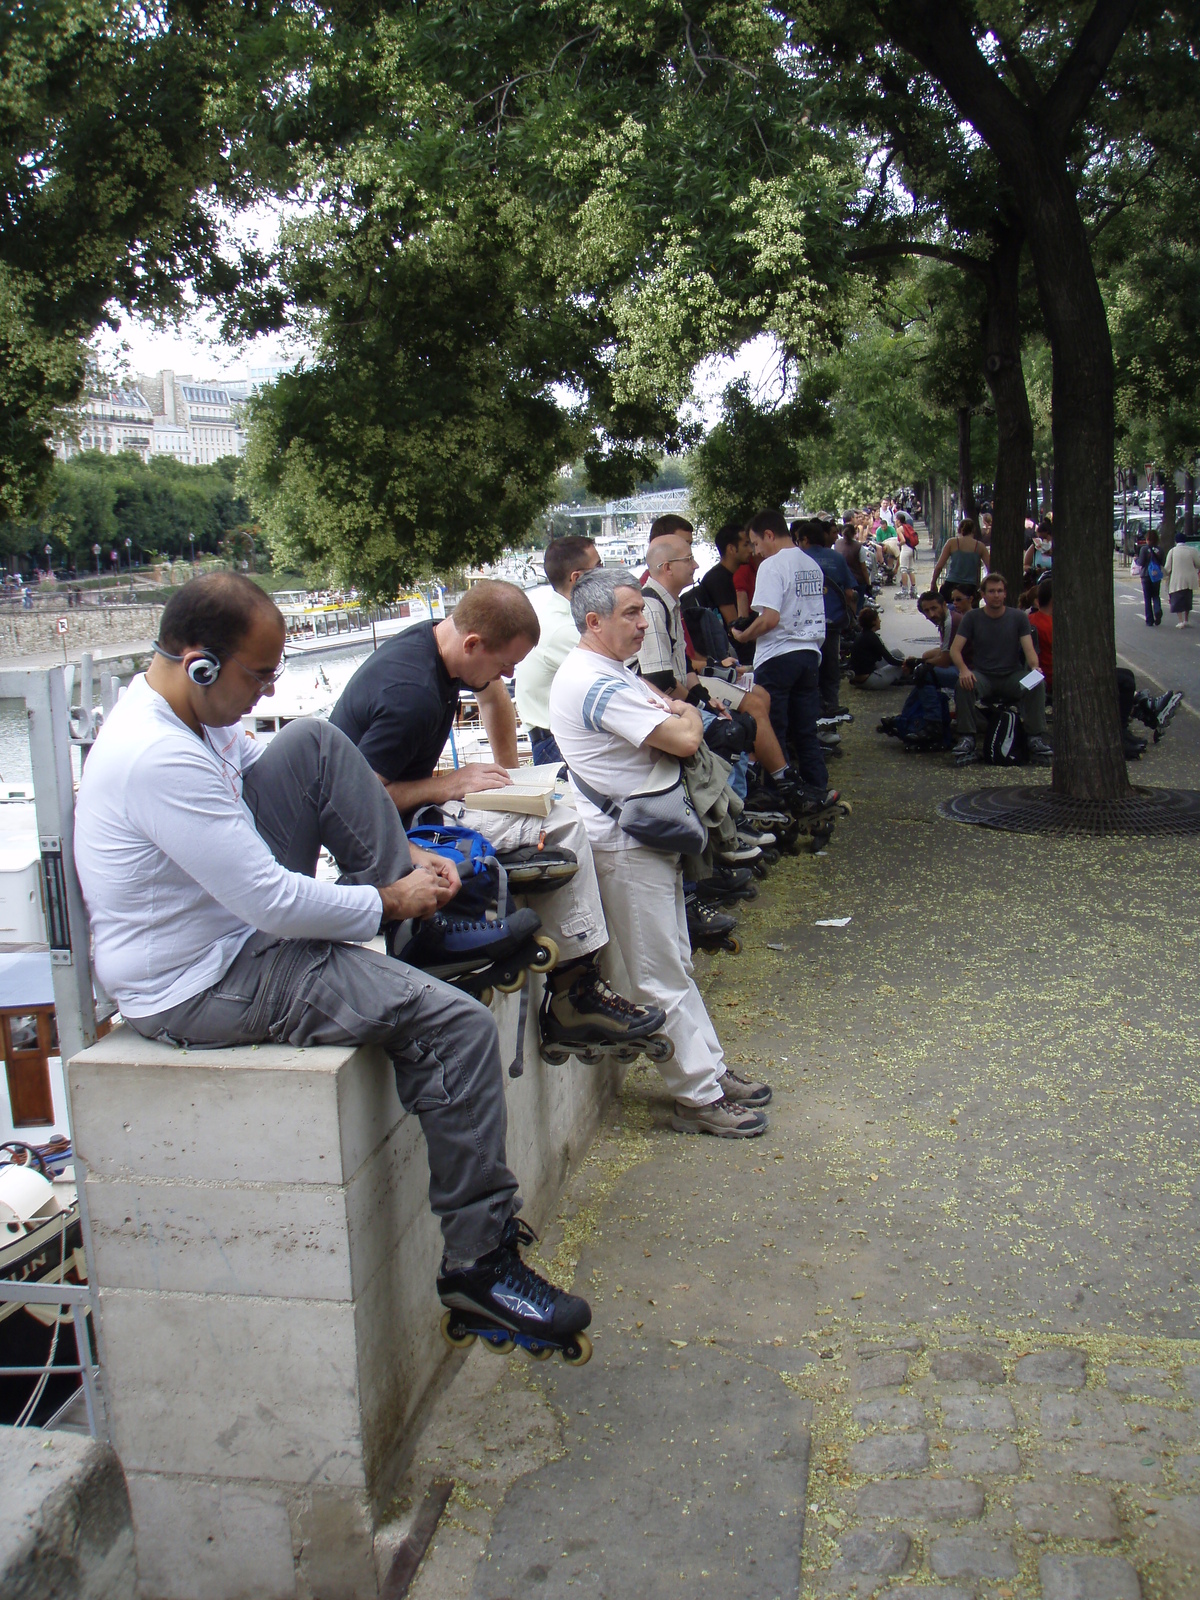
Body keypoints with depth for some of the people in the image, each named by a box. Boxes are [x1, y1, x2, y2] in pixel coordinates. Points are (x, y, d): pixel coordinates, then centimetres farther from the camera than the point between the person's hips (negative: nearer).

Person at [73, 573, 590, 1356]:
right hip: (201, 988, -10)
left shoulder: (193, 712, 2)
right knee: (459, 1025, -18)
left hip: (232, 916, 10)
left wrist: (404, 858, 5)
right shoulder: (158, 759, -29)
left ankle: (420, 893, 7)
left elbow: (312, 784, 14)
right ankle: (480, 1261, -5)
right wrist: (386, 902, -12)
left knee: (314, 741, -1)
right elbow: (276, 905, -28)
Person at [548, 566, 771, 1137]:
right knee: (662, 979, -1)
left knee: (676, 963, 18)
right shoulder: (594, 683, -22)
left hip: (649, 836, 11)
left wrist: (673, 713, 1)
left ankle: (711, 1068, 28)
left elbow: (670, 718, 21)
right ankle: (699, 1098, 7)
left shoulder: (614, 673, 14)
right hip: (625, 848, -11)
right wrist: (686, 714, -4)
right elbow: (685, 739, -24)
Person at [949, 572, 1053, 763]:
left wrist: (1034, 667, -29)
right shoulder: (972, 618, 3)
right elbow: (955, 649, -6)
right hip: (982, 676, 0)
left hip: (1012, 676, 1)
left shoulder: (1018, 617, 4)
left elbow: (1029, 648, -5)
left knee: (1037, 684, -29)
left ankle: (1035, 737, -20)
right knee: (963, 684, -33)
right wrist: (963, 669, -28)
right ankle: (967, 738, -26)